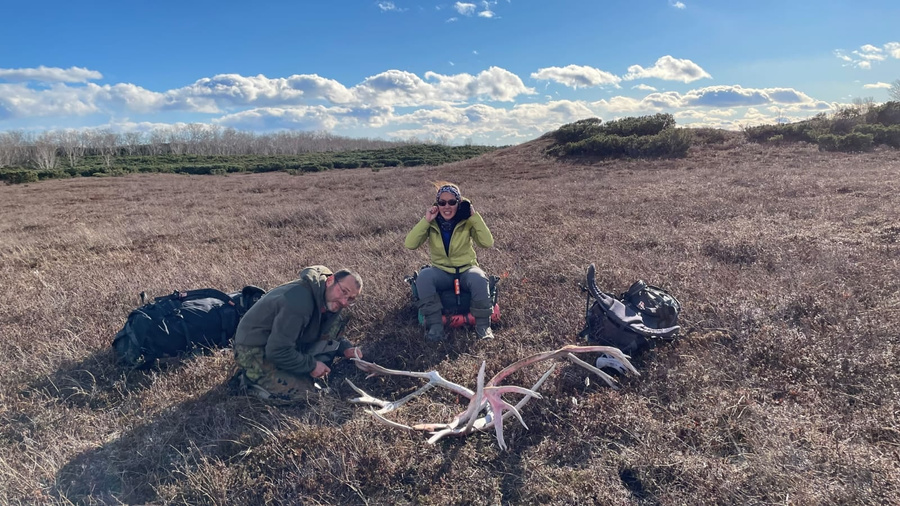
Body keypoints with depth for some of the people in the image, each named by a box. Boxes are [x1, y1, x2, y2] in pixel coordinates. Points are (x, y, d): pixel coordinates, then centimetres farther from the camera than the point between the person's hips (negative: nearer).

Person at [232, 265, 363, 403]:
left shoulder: (329, 300, -5)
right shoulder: (300, 301, -34)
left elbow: (329, 334, 12)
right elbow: (277, 351, -30)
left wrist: (345, 348, -7)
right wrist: (311, 365, -19)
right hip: (253, 352, -8)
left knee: (336, 321, -4)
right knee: (298, 392, -20)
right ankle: (250, 378, 3)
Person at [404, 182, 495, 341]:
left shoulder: (467, 221, -8)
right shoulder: (431, 223, -5)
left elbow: (488, 243, -19)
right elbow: (409, 244, -16)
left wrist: (474, 216, -22)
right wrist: (425, 220, -22)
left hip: (466, 270, -1)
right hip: (441, 272, 1)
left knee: (479, 278, -35)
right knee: (423, 277, -31)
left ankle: (482, 324, -17)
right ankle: (435, 326, -21)